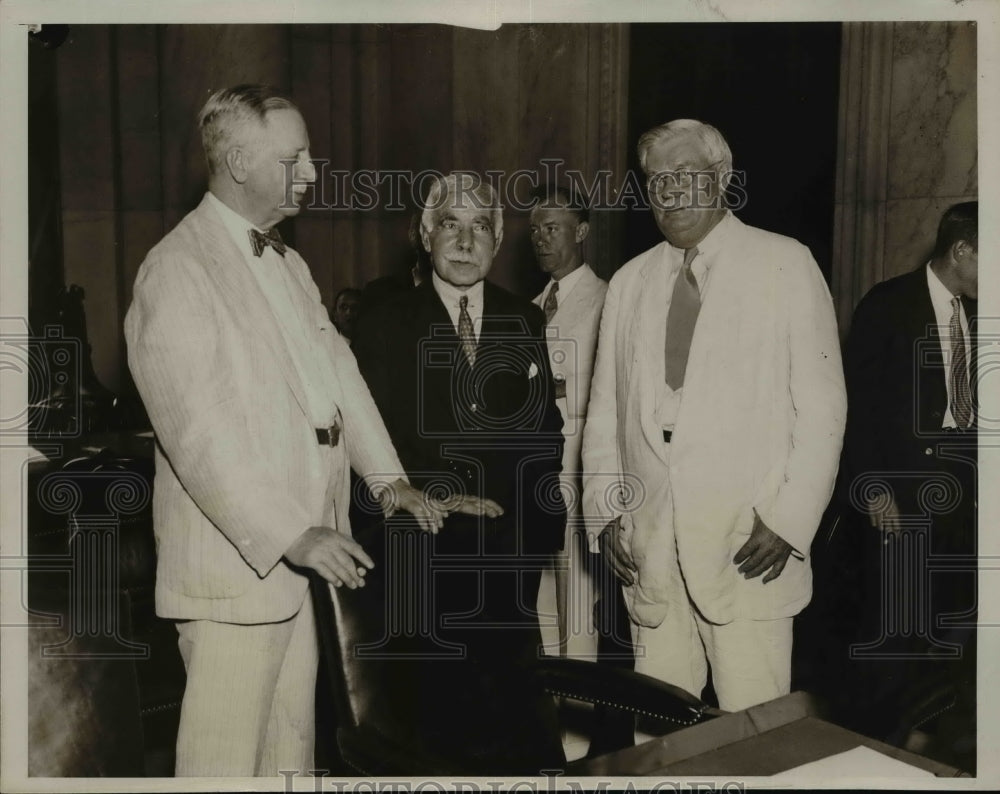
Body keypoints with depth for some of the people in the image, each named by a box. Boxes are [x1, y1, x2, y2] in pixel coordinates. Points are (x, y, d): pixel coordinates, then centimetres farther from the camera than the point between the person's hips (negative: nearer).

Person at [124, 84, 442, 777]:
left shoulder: (287, 262, 16)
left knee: (293, 733, 17)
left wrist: (386, 473, 8)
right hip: (234, 553, -8)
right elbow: (197, 427, -20)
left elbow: (337, 368, 17)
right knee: (227, 747, 3)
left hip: (301, 547, 8)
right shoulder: (177, 271, -13)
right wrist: (290, 532, -23)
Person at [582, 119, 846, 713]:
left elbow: (821, 403, -1)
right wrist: (605, 512, 6)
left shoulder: (786, 264, 2)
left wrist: (789, 520, -9)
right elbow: (604, 412, 15)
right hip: (649, 548, 4)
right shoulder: (629, 283, 14)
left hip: (749, 548, -3)